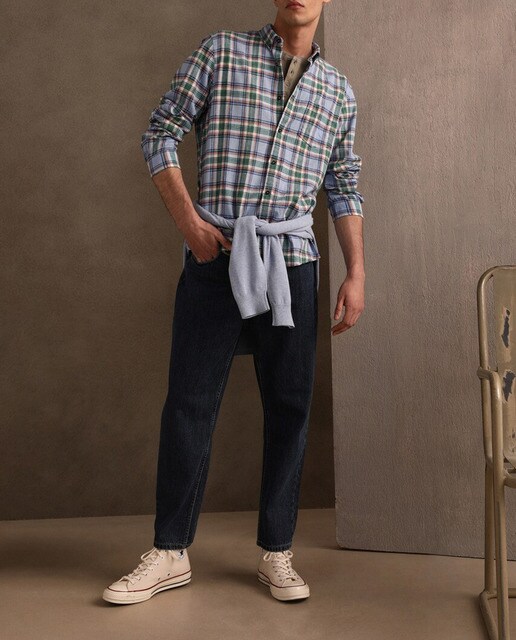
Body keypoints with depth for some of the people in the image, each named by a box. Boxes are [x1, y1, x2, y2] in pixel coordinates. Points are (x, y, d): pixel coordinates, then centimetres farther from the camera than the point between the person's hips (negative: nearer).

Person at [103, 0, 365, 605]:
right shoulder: (222, 51, 7)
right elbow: (160, 133, 4)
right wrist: (189, 220, -7)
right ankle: (170, 554, 13)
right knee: (189, 403, 0)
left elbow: (344, 190, 16)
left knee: (290, 407, 4)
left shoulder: (338, 90, 15)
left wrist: (356, 274, 7)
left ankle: (276, 552, 18)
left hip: (291, 262, 3)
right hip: (215, 256, -2)